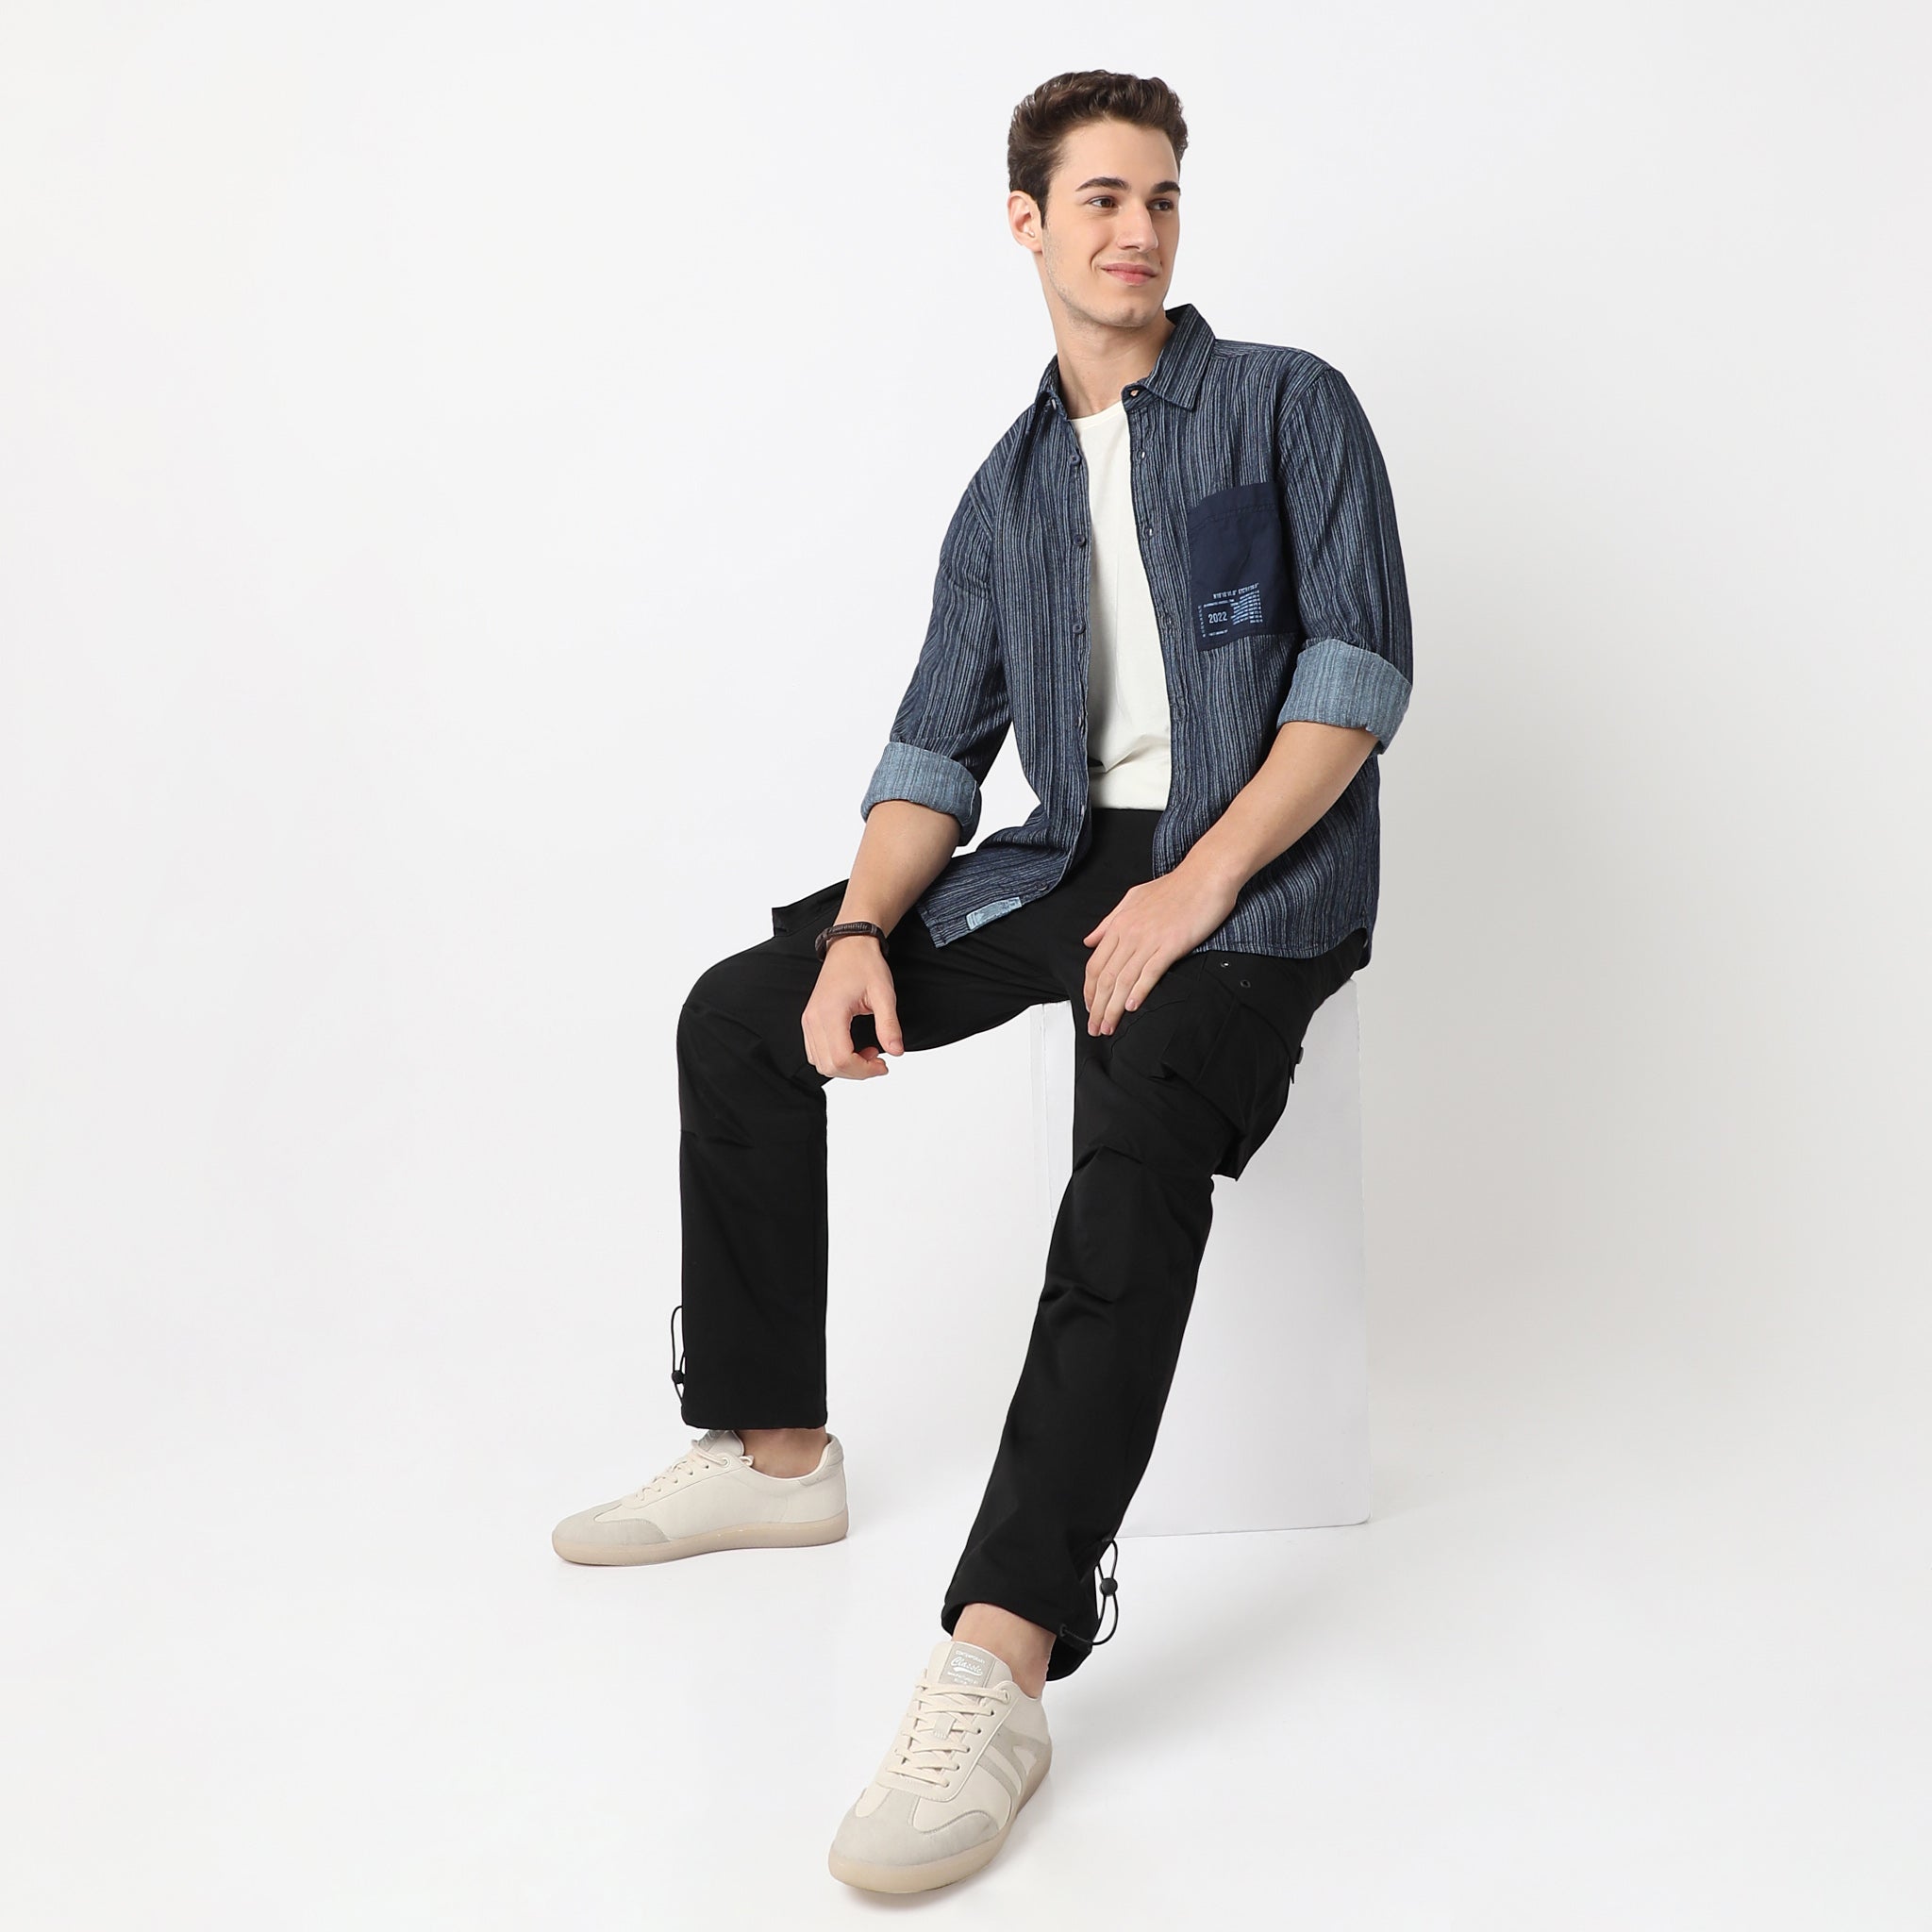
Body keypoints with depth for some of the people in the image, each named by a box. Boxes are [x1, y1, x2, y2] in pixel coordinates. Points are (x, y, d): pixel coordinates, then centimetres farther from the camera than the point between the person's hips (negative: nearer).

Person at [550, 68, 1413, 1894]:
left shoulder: (1287, 405, 3)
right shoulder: (1007, 490, 17)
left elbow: (1361, 670, -9)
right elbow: (935, 749, 12)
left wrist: (1200, 884, -20)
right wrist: (860, 930, -7)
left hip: (1261, 871, -6)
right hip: (1073, 854, 6)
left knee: (1137, 1157, -35)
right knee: (741, 1014, -3)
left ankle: (995, 1665, -41)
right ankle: (772, 1452, 7)